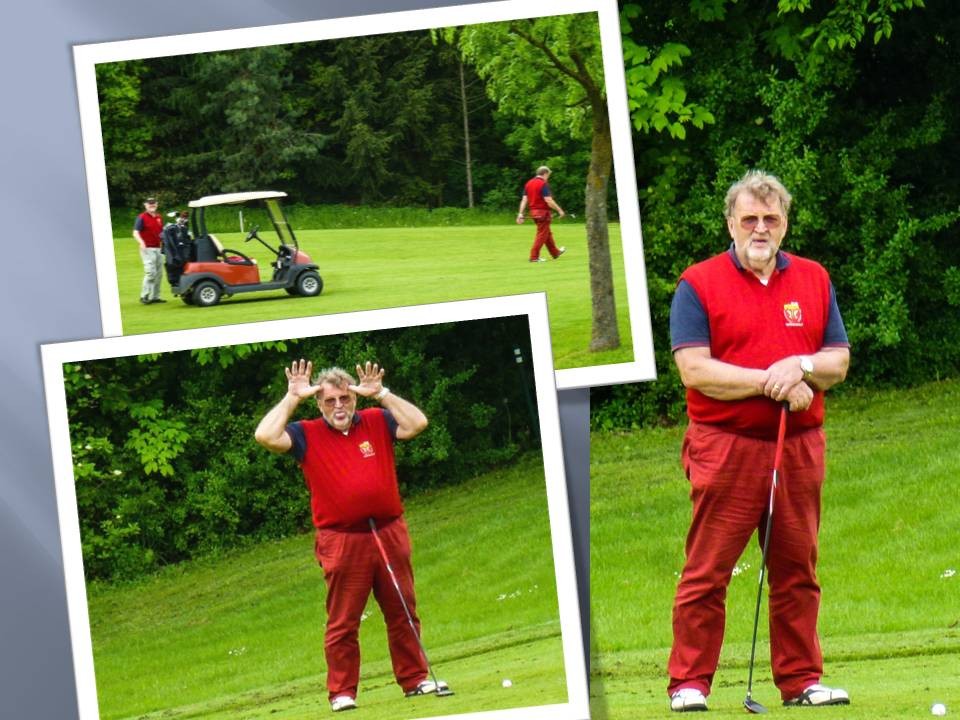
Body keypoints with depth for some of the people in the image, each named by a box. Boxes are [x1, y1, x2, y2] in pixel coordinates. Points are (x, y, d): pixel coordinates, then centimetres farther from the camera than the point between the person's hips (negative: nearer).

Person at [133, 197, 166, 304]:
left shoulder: (159, 217, 14)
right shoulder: (141, 218, -6)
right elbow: (135, 233, -15)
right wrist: (141, 242, -31)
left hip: (158, 249, 7)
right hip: (148, 249, -7)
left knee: (158, 274, 8)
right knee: (151, 272, -15)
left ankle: (155, 296, 13)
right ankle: (144, 296, -10)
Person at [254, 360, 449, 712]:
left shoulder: (377, 422, 7)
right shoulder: (307, 435, 1)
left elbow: (417, 423, -5)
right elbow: (266, 436, -13)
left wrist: (381, 394, -8)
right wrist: (292, 397, -10)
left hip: (390, 533, 2)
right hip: (342, 541, -2)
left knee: (402, 613, 10)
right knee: (343, 622, 1)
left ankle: (414, 679, 20)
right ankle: (341, 692, 7)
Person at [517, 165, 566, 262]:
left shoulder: (529, 183, 8)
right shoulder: (543, 184, -16)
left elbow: (524, 200, 5)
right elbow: (549, 201, -20)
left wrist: (520, 214, 4)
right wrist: (559, 210, -10)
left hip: (533, 211, 8)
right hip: (543, 212, -8)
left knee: (547, 233, 20)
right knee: (541, 234, -1)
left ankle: (555, 252, 32)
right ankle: (534, 257, -3)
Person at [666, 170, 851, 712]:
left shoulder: (815, 280, 13)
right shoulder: (698, 284, 0)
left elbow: (839, 361, 10)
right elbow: (695, 369, -10)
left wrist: (801, 366, -11)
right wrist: (770, 381, -13)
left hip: (800, 446, 4)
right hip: (725, 448, -4)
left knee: (797, 570, 8)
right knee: (708, 571, -3)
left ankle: (801, 681, 14)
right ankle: (689, 683, 1)